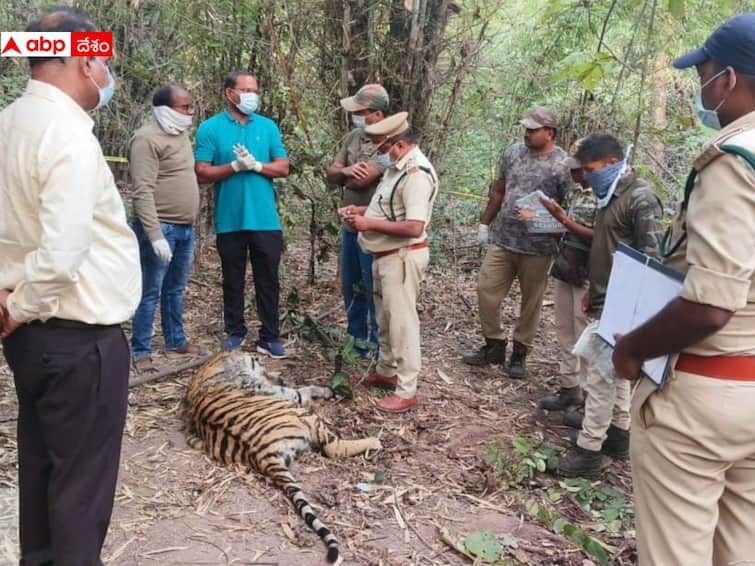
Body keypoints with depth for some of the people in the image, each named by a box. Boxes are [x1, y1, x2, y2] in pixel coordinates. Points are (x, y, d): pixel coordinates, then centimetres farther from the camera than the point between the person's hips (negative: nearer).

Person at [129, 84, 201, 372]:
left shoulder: (179, 134, 15)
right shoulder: (147, 138, -13)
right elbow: (143, 192, -20)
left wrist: (196, 213, 17)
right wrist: (155, 235, -24)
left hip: (185, 228, 8)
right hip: (161, 228, -8)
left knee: (176, 289, 17)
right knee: (150, 292, -1)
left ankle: (176, 340, 29)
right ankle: (141, 351, 8)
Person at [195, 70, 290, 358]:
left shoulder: (268, 126, 7)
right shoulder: (210, 128, 0)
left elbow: (283, 168, 2)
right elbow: (202, 173, -6)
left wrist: (256, 165, -13)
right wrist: (235, 165, -17)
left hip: (265, 220, 1)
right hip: (229, 221, -1)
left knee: (268, 280, 6)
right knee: (233, 280, 11)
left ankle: (270, 337, 15)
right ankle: (235, 332, 25)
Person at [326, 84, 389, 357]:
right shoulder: (352, 137, 7)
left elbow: (361, 181, -24)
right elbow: (331, 173, 5)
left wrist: (345, 176, -2)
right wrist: (347, 171, -17)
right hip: (349, 226, 8)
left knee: (374, 290, 4)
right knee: (351, 287, 19)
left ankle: (377, 345, 19)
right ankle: (356, 339, 35)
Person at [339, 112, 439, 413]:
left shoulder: (416, 173, -22)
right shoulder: (399, 166, 10)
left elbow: (414, 227, -29)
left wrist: (370, 224, -23)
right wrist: (363, 210, 6)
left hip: (402, 257, -10)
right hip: (386, 255, 10)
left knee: (402, 322, -2)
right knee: (386, 318, 21)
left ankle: (407, 391, 8)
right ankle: (387, 371, 38)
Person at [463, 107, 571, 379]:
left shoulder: (563, 165, -11)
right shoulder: (513, 152, 5)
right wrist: (485, 223, 14)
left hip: (537, 247, -4)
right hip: (502, 239, 5)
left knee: (531, 302, 8)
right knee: (486, 290, 5)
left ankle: (520, 354, 24)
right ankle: (494, 345, 23)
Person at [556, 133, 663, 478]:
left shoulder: (640, 198, -16)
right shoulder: (611, 195, 13)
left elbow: (651, 255, -20)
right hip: (605, 300, 10)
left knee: (600, 374, -6)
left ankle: (589, 451, 1)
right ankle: (618, 435, 28)